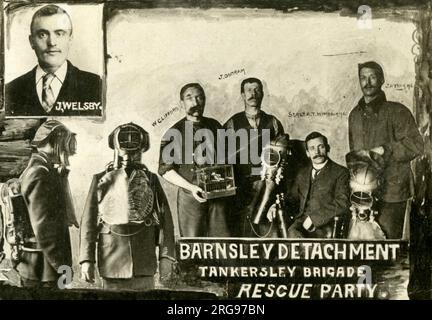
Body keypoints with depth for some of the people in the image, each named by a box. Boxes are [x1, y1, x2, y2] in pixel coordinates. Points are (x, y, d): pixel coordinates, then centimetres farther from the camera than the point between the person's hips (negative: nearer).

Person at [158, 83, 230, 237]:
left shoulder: (215, 126, 9)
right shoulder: (175, 133, -3)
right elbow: (165, 170, -5)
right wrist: (191, 187, -15)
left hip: (218, 194, 3)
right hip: (190, 196, -3)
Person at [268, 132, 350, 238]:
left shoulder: (340, 172, 5)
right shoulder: (302, 173, 23)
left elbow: (342, 204, -6)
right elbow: (293, 197, 30)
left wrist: (314, 217, -15)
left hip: (325, 225, -4)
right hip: (301, 222, 4)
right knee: (292, 233, -33)